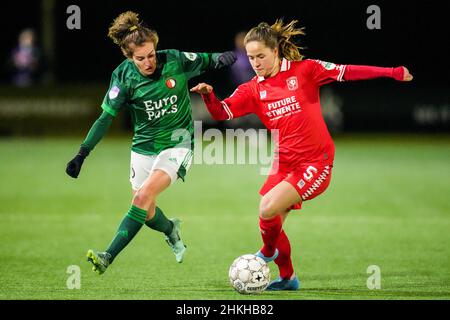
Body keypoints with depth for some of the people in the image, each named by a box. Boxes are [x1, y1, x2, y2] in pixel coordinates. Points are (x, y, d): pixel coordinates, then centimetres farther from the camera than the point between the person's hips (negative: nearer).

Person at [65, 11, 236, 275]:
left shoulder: (175, 61, -14)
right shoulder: (124, 76, -11)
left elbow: (207, 61, 3)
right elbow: (106, 117, -8)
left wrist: (220, 59, -22)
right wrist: (82, 154, -14)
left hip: (177, 144, -3)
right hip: (144, 147, 3)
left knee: (143, 197, -22)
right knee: (146, 212, 9)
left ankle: (108, 258, -22)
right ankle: (171, 230, 46)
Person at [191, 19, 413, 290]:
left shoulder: (304, 70, -4)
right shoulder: (254, 90, 6)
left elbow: (346, 72, -6)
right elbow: (222, 113, -1)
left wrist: (392, 72, -13)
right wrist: (208, 95, -22)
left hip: (315, 161, -6)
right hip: (284, 163, 6)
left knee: (268, 209, -19)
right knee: (269, 219, 4)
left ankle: (269, 251, 13)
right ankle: (288, 278, 26)